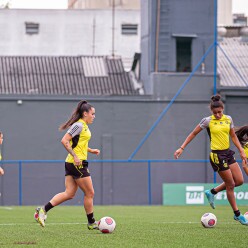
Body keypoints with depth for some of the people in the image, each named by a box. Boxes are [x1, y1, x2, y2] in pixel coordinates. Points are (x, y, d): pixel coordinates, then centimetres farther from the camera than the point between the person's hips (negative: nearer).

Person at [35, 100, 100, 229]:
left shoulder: (84, 126, 17)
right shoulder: (79, 125, -13)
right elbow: (64, 141, -20)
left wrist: (90, 150, 18)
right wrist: (75, 156, -23)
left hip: (71, 164, 10)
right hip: (77, 163, -10)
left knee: (69, 194, 5)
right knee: (89, 193, 1)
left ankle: (43, 210, -1)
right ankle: (91, 223, 12)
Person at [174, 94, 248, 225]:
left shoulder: (228, 119, 6)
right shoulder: (207, 121, -9)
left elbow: (233, 136, 16)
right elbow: (193, 134, -1)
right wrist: (182, 148, -5)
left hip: (228, 153, 7)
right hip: (217, 155, -7)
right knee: (230, 184, -4)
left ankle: (212, 192, 19)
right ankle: (237, 214, 8)